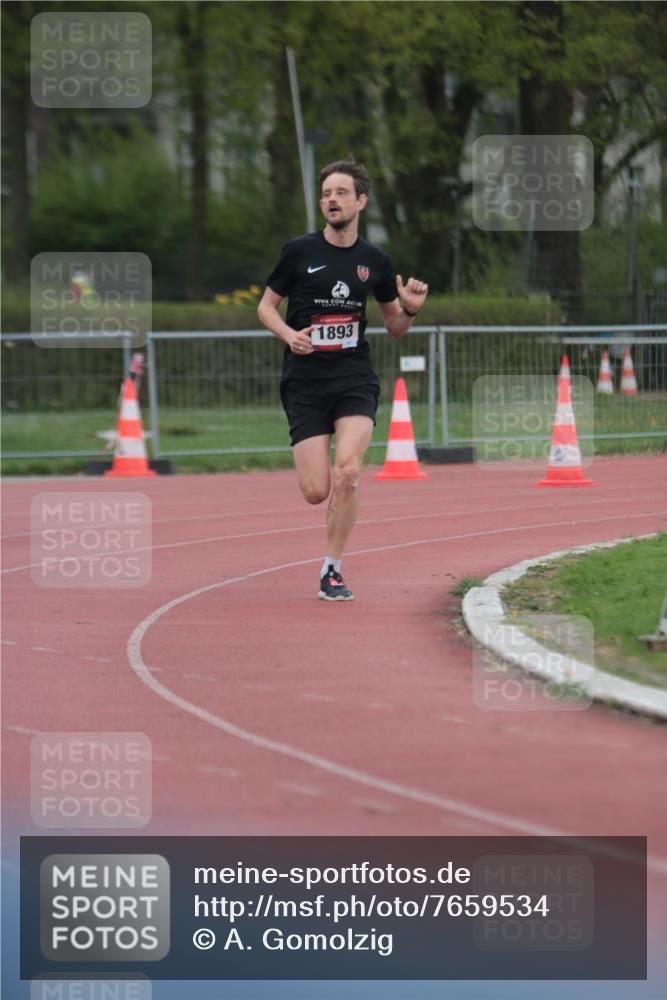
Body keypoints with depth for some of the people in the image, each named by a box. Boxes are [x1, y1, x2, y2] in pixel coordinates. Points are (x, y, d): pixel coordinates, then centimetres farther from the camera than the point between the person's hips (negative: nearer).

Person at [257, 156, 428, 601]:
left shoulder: (374, 260, 7)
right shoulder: (299, 252, 0)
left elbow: (394, 328, 17)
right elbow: (266, 305, 9)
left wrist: (410, 309, -6)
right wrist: (289, 334, -11)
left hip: (355, 379, 1)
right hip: (305, 381, -1)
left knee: (347, 472, -22)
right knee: (317, 492, -7)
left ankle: (332, 571, -7)